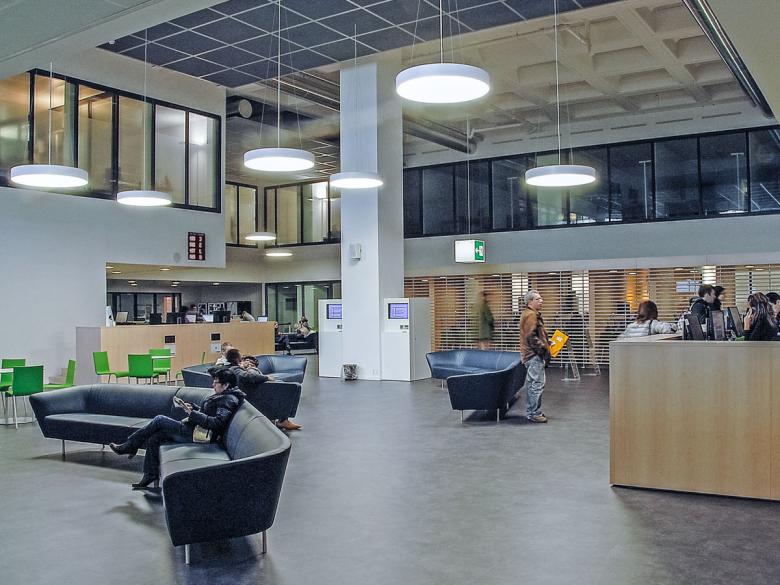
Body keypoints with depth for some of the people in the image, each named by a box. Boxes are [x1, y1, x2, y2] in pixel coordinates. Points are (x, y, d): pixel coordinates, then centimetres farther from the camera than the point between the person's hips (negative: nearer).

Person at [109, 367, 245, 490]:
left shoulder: (229, 400, -17)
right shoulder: (223, 396, 14)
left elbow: (217, 423, -29)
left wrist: (192, 413, -25)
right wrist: (193, 407, 8)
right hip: (194, 429, 10)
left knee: (159, 420, -6)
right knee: (153, 438, 6)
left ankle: (128, 447, 7)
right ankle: (151, 475, 13)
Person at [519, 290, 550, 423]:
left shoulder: (533, 314, 18)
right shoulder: (531, 315, -15)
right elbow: (531, 337, -22)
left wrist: (546, 343, 16)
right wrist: (544, 350, -19)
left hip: (531, 355, 11)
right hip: (534, 356, -11)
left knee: (531, 384, 15)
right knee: (538, 384, -8)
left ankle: (531, 411, 23)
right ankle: (534, 414, -4)